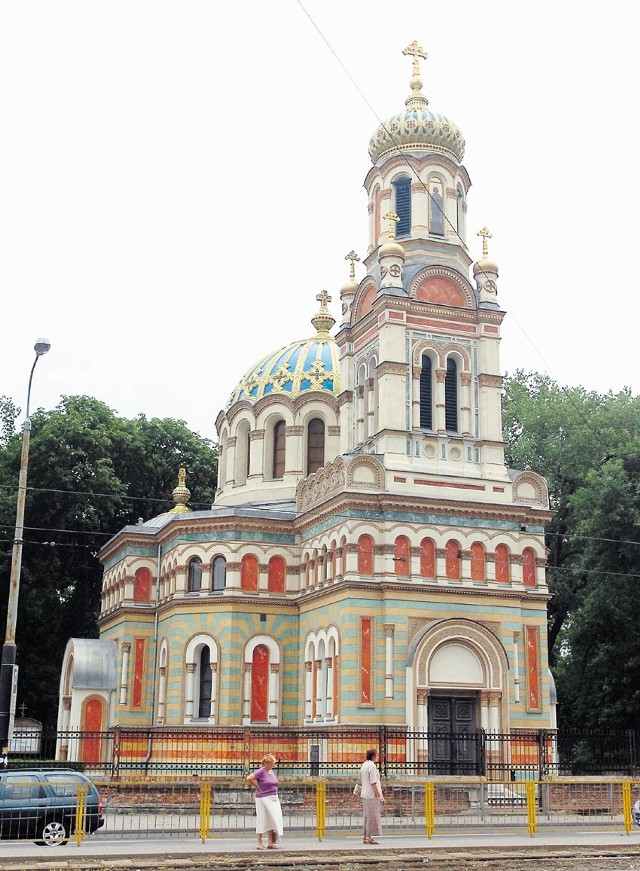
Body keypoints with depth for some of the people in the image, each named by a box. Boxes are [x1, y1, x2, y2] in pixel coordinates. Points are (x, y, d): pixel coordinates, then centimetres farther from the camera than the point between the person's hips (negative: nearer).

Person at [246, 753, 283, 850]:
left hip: (274, 799, 7)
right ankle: (260, 843, 3)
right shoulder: (261, 772, -11)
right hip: (263, 799, -7)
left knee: (271, 820, 5)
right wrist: (257, 787, -11)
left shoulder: (272, 772, 13)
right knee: (262, 820, -3)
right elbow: (249, 779, -21)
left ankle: (271, 843, 9)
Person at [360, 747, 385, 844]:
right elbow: (373, 783, -19)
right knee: (372, 817, -5)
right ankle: (368, 837, -4)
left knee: (366, 816, 13)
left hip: (365, 795, 9)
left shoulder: (364, 765, 14)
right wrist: (379, 796, -17)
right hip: (372, 795, -9)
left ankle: (365, 837, 15)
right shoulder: (372, 766, -15)